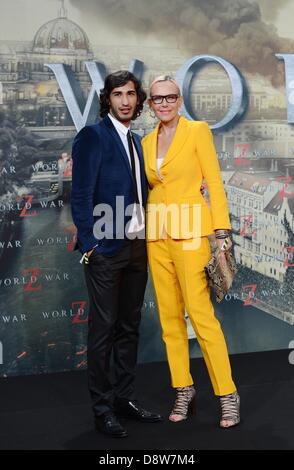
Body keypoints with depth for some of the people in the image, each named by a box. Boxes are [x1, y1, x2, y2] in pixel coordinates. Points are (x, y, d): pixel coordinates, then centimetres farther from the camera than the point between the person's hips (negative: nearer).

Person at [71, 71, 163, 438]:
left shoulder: (135, 140, 15)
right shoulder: (93, 136, -7)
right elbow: (81, 195, -12)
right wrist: (90, 245, -16)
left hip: (136, 245, 7)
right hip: (105, 247, -7)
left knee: (129, 326, 13)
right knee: (103, 328, 0)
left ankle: (125, 398, 24)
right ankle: (102, 408, 10)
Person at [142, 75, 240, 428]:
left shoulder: (197, 130, -1)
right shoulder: (147, 142, 14)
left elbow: (214, 182, -4)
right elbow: (148, 190, 16)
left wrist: (221, 231, -11)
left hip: (190, 232, -5)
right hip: (157, 235, 6)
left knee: (201, 315, -9)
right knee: (169, 317, 7)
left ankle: (228, 394, 1)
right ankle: (183, 390, 18)